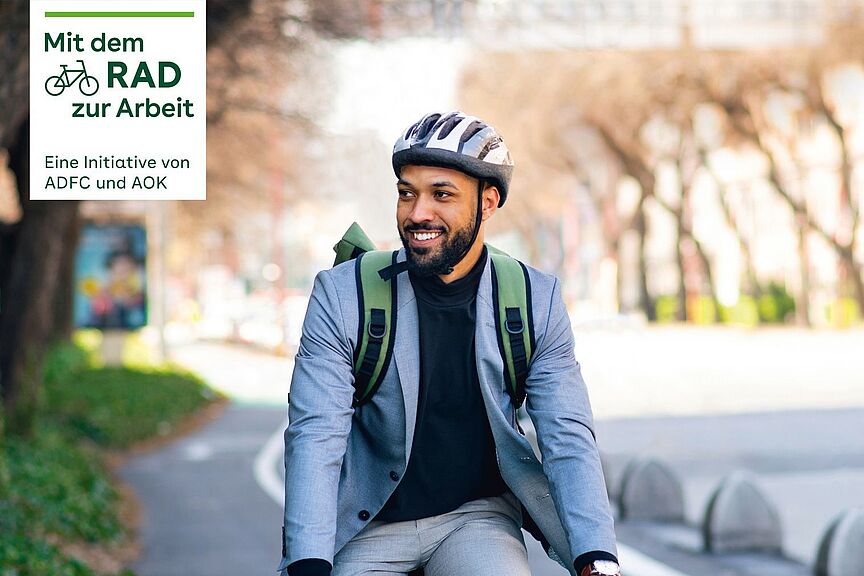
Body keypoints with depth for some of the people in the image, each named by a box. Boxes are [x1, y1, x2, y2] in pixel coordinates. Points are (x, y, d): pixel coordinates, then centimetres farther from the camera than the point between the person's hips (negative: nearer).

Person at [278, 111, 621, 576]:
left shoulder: (536, 299, -5)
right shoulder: (341, 294, -10)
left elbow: (567, 438, -9)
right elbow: (315, 438, -17)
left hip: (478, 517, 0)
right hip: (368, 530, 0)